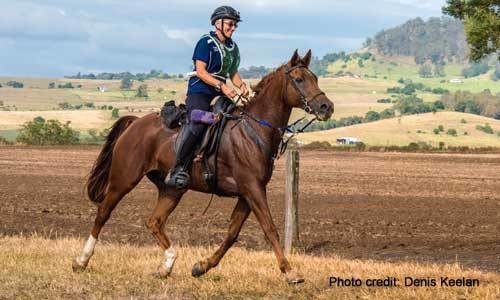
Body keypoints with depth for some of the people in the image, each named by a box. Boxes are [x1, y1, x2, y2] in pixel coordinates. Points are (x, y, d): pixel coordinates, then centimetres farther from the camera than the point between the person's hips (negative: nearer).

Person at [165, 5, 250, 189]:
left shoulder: (233, 47, 17)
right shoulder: (206, 43, -6)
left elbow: (233, 72, 23)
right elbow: (201, 71, -13)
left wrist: (241, 85, 1)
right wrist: (222, 86, -23)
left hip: (220, 92, 8)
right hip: (199, 91, -8)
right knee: (197, 124, -30)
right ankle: (178, 170, -31)